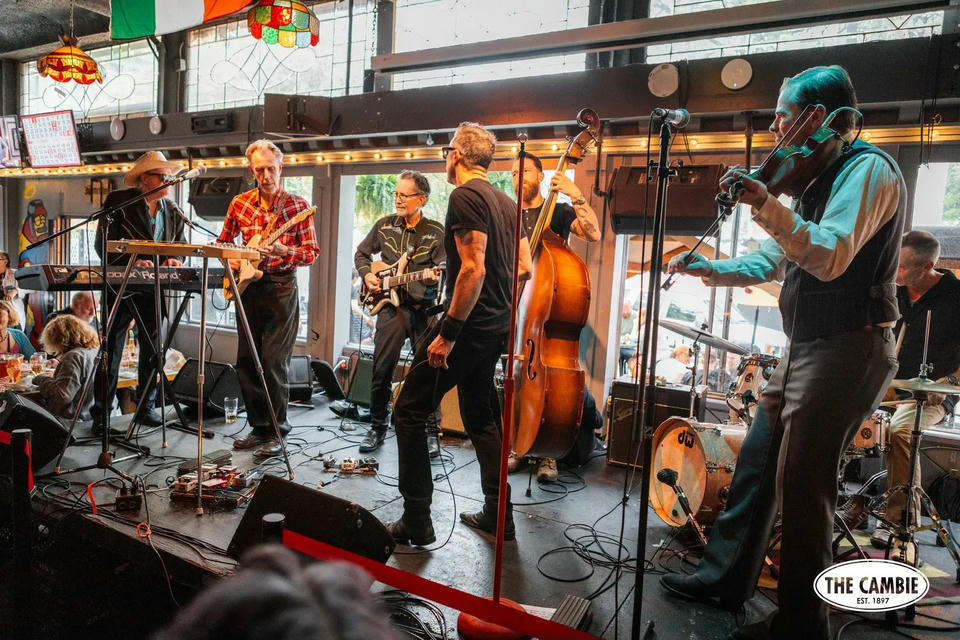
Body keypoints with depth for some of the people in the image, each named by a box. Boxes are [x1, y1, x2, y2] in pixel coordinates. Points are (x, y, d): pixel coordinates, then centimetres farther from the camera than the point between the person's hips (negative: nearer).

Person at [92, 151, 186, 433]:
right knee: (111, 350, -1)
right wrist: (133, 261, -24)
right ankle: (101, 413, 8)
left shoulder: (173, 211, 10)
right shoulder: (118, 201, -4)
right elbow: (103, 245, -9)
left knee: (152, 349, 10)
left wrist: (172, 259, -6)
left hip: (154, 291, 5)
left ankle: (146, 407, 21)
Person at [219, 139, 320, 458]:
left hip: (281, 286, -5)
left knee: (274, 362, -8)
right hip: (248, 286, 5)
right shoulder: (240, 203, 7)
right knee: (246, 361, 7)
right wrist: (232, 261, 0)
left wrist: (284, 251, -22)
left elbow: (312, 252, -5)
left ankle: (277, 432, 4)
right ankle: (259, 426, 20)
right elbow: (223, 241, 19)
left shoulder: (297, 205, -3)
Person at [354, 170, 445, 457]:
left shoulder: (436, 232, 0)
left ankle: (431, 433, 12)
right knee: (381, 371, 3)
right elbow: (361, 253, 21)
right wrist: (367, 274, 3)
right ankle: (377, 427, 19)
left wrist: (432, 279, -26)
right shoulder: (384, 225, 9)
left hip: (423, 307, -2)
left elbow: (443, 271, -4)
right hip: (391, 306, 2)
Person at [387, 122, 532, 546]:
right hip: (496, 326, 9)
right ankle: (498, 516, 24)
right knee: (480, 415, 18)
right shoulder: (505, 202, 14)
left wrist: (448, 333, -22)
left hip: (469, 325, -9)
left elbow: (474, 269, -23)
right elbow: (524, 269, 14)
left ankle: (416, 522, 4)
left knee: (410, 411, 0)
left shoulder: (465, 196, -13)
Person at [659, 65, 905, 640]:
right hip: (806, 350, 10)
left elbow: (831, 258, -28)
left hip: (846, 351, -10)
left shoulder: (867, 169, -11)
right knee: (757, 462, 13)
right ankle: (725, 577, 27)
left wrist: (767, 207, -39)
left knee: (800, 486, -5)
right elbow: (774, 261, 23)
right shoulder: (823, 178, 20)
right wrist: (711, 269, 11)